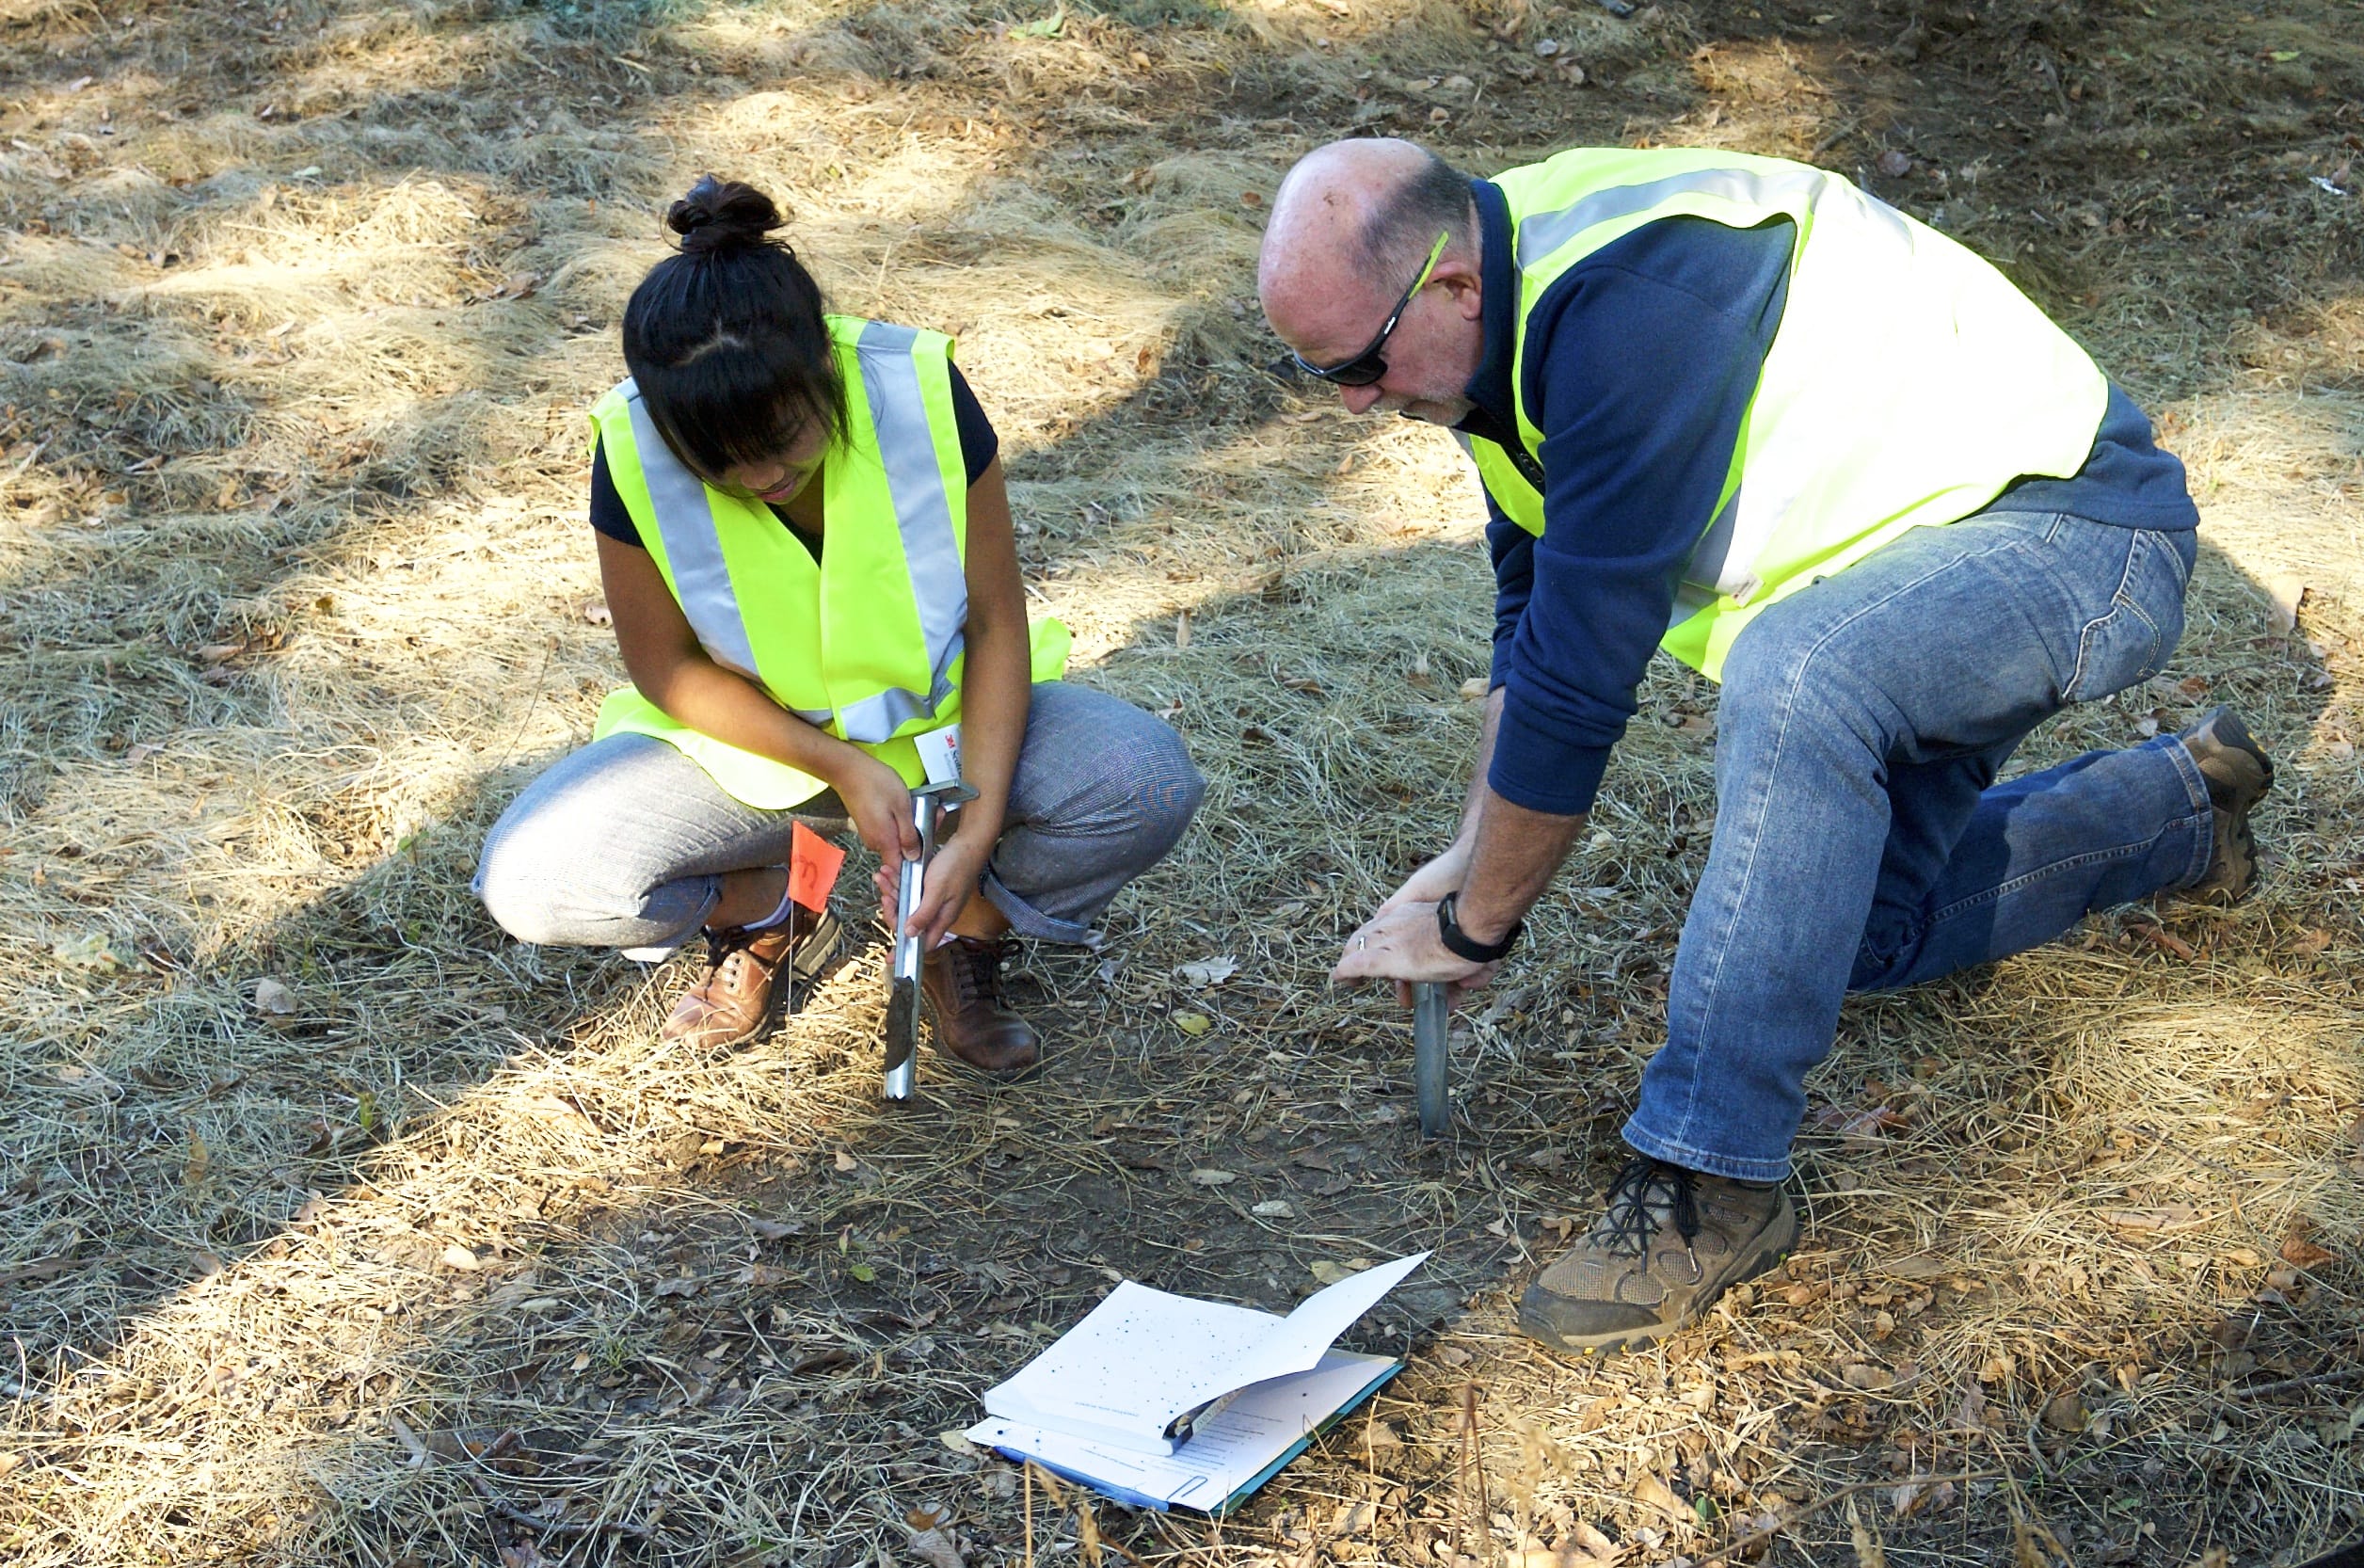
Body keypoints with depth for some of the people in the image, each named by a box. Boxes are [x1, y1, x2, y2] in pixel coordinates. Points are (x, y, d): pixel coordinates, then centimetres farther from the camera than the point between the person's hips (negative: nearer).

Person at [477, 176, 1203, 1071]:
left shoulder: (921, 394, -24)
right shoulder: (635, 456, -22)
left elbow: (996, 620, -15)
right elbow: (667, 665, -10)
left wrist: (982, 821, -24)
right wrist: (842, 768, -21)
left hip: (942, 718, 0)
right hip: (746, 737, 1)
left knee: (1148, 781, -28)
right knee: (527, 881, -23)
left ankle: (963, 930, 3)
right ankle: (765, 911, 8)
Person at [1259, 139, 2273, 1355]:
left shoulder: (1628, 299, -33)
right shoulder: (1510, 314, -3)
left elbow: (1581, 669, -31)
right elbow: (1535, 611, 8)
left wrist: (1473, 927, -19)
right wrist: (1471, 863, 1)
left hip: (2076, 527, -10)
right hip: (1923, 538, 10)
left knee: (1793, 675, -38)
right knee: (1851, 930, 17)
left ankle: (1710, 1176, -28)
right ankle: (2180, 803, 37)